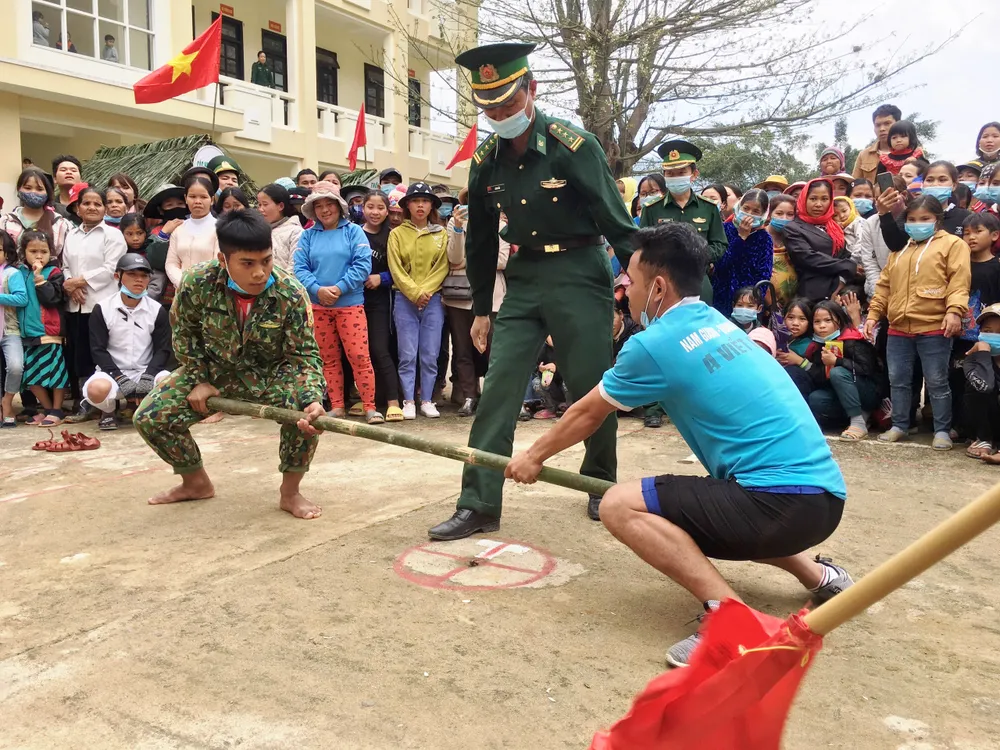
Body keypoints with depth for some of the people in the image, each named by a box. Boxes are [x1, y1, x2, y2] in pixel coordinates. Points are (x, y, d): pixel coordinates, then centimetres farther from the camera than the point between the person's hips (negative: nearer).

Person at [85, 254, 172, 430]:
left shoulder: (158, 310, 0)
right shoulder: (102, 309, -3)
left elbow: (163, 350, -2)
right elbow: (98, 350, -5)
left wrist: (147, 377, -19)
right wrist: (121, 379, -18)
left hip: (146, 372, 1)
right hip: (113, 372, -1)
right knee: (96, 389, -36)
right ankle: (109, 410, 4)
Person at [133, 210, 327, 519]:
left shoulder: (290, 294, -28)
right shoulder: (198, 283, -24)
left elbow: (305, 354, -23)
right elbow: (184, 332, -3)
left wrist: (312, 399, -40)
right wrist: (199, 379, -8)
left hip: (272, 374, -2)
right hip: (215, 371, 2)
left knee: (305, 407, -33)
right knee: (148, 417, -6)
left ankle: (290, 491, -8)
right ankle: (196, 482, 21)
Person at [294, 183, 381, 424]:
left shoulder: (353, 231, 1)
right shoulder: (308, 235, 8)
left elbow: (363, 264, -9)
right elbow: (299, 267, 0)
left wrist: (339, 288, -16)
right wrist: (318, 289, -16)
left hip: (350, 304, -3)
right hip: (318, 306, 3)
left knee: (359, 356, -9)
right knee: (328, 359, 9)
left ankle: (370, 407, -3)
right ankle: (337, 407, 16)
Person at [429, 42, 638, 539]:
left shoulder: (574, 146, -13)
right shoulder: (486, 160, 2)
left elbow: (617, 222, -11)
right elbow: (480, 240, 12)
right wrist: (481, 309, 14)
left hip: (580, 275, -4)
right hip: (524, 278, 4)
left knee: (592, 387, 1)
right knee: (497, 388, -3)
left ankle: (601, 483, 27)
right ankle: (478, 505, 2)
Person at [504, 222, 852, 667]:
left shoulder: (655, 344, -8)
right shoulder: (718, 323, 15)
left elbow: (587, 414, 8)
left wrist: (533, 457, 23)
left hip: (785, 499, -9)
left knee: (621, 506, -9)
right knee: (679, 516, 31)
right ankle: (819, 575, 24)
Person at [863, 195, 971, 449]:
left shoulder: (952, 244, 3)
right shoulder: (899, 249, 20)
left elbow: (959, 281, -7)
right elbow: (885, 285, 20)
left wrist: (954, 310, -20)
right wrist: (873, 314, 13)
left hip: (934, 328, -5)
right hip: (898, 327, 5)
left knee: (936, 381, 1)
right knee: (898, 379, 10)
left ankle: (942, 430, 11)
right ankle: (899, 425, 23)